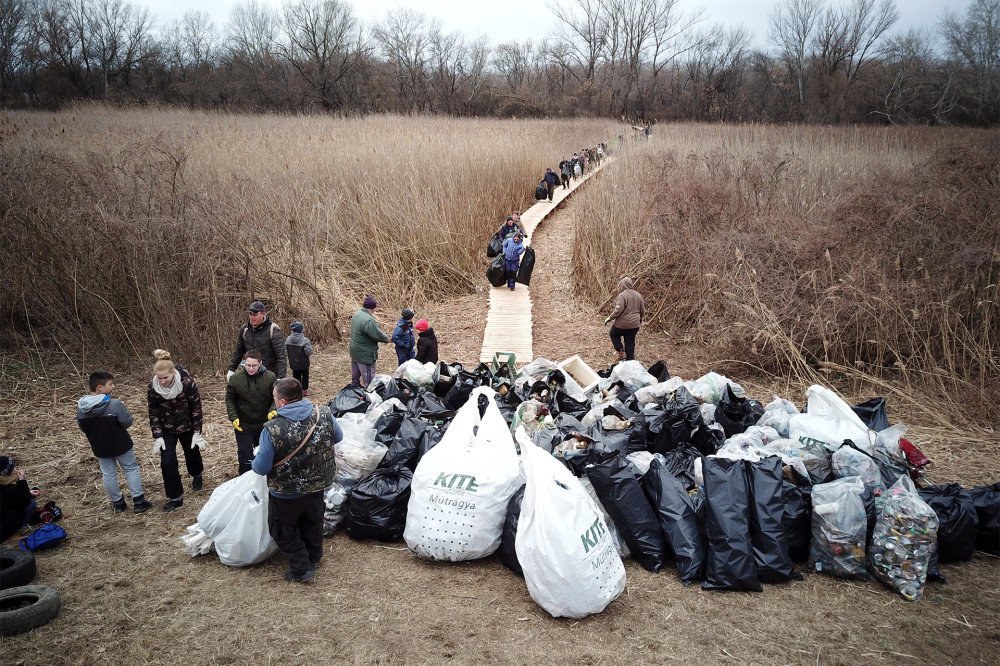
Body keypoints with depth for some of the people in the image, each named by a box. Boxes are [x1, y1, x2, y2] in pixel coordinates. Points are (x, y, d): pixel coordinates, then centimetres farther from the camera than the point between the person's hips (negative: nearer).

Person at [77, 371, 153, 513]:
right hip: (120, 445, -4)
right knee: (131, 469, 11)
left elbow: (82, 427, 5)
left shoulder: (81, 407, -7)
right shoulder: (114, 404, -26)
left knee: (108, 474, 17)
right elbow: (127, 422, -19)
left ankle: (117, 503, 26)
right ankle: (139, 501, 12)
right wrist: (126, 412, -1)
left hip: (99, 447, 4)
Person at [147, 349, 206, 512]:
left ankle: (197, 475, 53)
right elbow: (153, 414, -8)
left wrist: (197, 433, -16)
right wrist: (157, 437, -11)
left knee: (192, 453, 19)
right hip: (167, 430, 1)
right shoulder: (152, 387, -20)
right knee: (167, 462, -6)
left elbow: (196, 408, -17)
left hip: (187, 427, -1)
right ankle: (175, 498, 8)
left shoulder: (187, 383, -27)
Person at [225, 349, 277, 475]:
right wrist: (233, 418, -10)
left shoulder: (270, 377, -13)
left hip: (264, 424, 1)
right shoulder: (235, 379, -10)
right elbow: (230, 399, 1)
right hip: (243, 425, 0)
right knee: (245, 455, 7)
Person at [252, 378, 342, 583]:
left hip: (286, 493, -4)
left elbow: (262, 468, -21)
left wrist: (255, 464, 2)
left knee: (283, 530, 21)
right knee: (312, 524, 28)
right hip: (317, 487, 5)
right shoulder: (324, 415, -18)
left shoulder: (272, 429, -30)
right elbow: (338, 437, 3)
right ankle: (314, 560, 48)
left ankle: (301, 569, 28)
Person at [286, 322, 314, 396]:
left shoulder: (288, 339, -6)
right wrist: (310, 346, -4)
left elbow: (286, 349, 5)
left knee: (296, 376, 17)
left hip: (293, 363, 4)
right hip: (303, 363, -4)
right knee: (305, 376, 14)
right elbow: (309, 352, -23)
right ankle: (304, 390, 17)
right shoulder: (305, 340, -24)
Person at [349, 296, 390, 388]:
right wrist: (387, 338, -5)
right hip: (365, 354, -10)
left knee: (355, 373, 28)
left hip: (354, 350, 10)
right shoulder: (369, 321, -31)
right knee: (368, 377, 2)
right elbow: (379, 335, -26)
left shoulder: (356, 314, 0)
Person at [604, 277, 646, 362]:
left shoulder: (622, 295, -16)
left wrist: (609, 318, -12)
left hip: (622, 323, -6)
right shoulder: (637, 295, 6)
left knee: (614, 334, 20)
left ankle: (621, 351, 10)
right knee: (630, 342, 14)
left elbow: (618, 310, -23)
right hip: (635, 324, 6)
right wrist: (640, 319, 30)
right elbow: (643, 310, 12)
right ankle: (630, 359, 17)